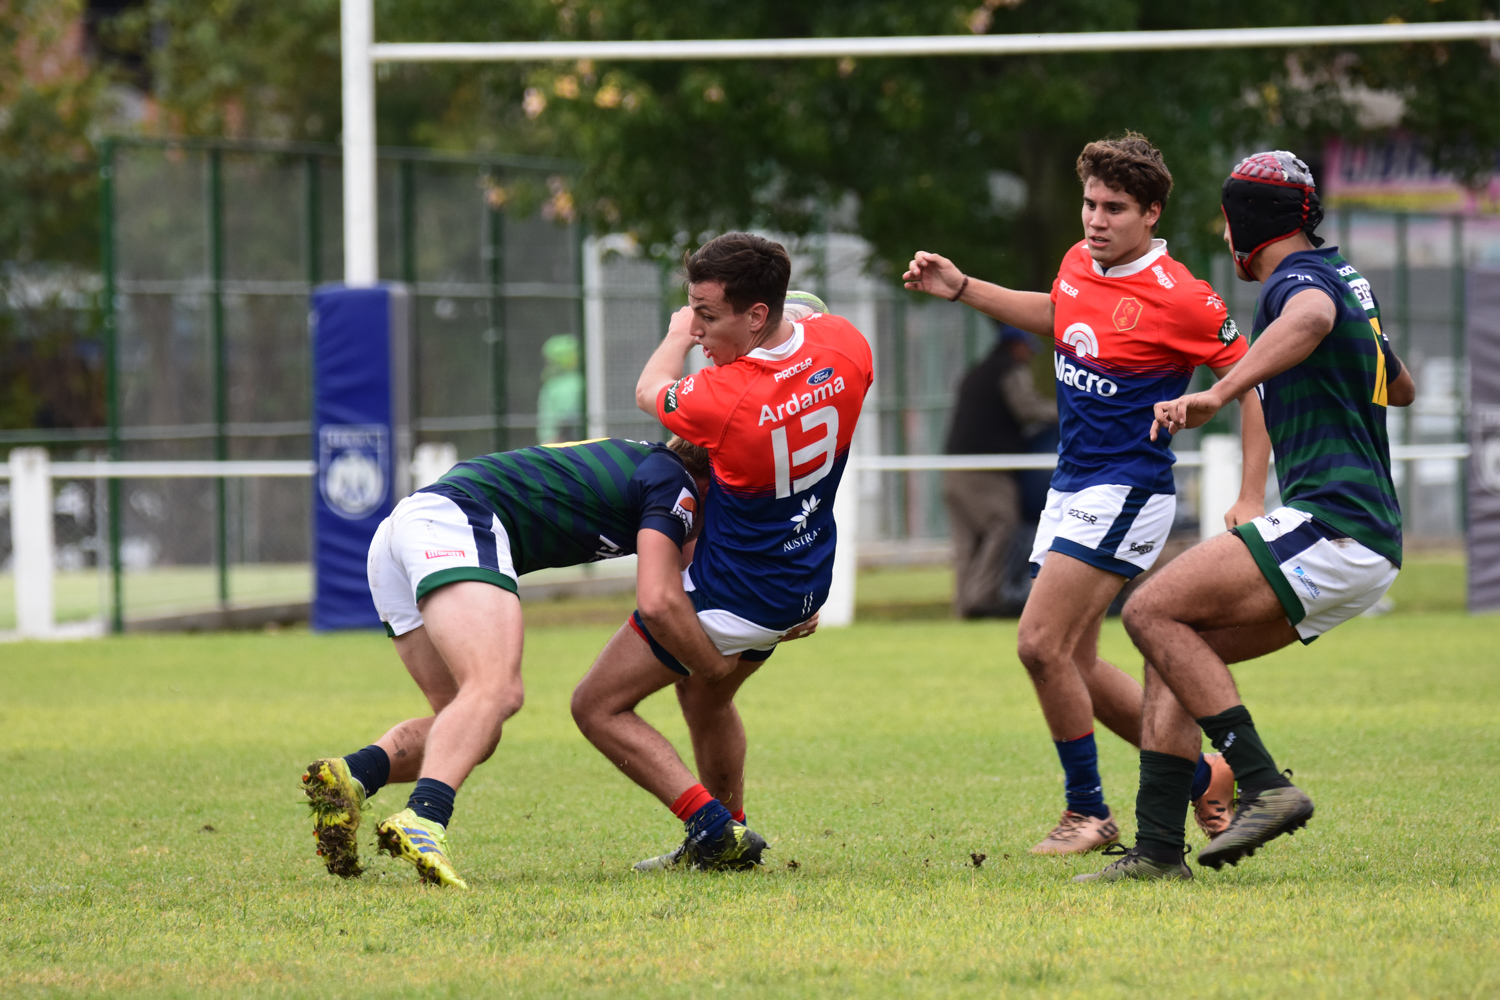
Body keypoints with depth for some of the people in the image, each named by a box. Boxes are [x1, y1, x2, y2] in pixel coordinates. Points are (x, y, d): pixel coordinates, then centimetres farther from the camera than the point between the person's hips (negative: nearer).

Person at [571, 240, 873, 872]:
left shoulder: (722, 399, -32)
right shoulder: (842, 344, -15)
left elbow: (650, 392, -7)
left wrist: (677, 335, 10)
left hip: (730, 599, -8)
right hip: (804, 591, 8)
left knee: (599, 707, 4)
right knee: (705, 694, 32)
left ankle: (711, 823, -6)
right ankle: (727, 839, 36)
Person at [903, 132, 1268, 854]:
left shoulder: (1178, 299, -17)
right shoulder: (1079, 264, 5)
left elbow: (1252, 381, -12)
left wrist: (1251, 497, -16)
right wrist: (961, 289, 20)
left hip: (1124, 491, -9)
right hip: (1072, 489, 9)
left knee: (1042, 644, -15)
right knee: (1075, 665, 10)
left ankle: (1088, 813, -1)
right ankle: (1201, 776, 23)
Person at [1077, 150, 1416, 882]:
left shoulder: (1297, 278, -7)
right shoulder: (1343, 282, 23)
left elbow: (1312, 317, -35)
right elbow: (1401, 389, 41)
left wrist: (1218, 394, -45)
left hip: (1331, 523, -10)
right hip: (1369, 544, 10)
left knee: (1152, 611, -14)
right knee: (1176, 649, 9)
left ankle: (1264, 787, -19)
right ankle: (1157, 846, 2)